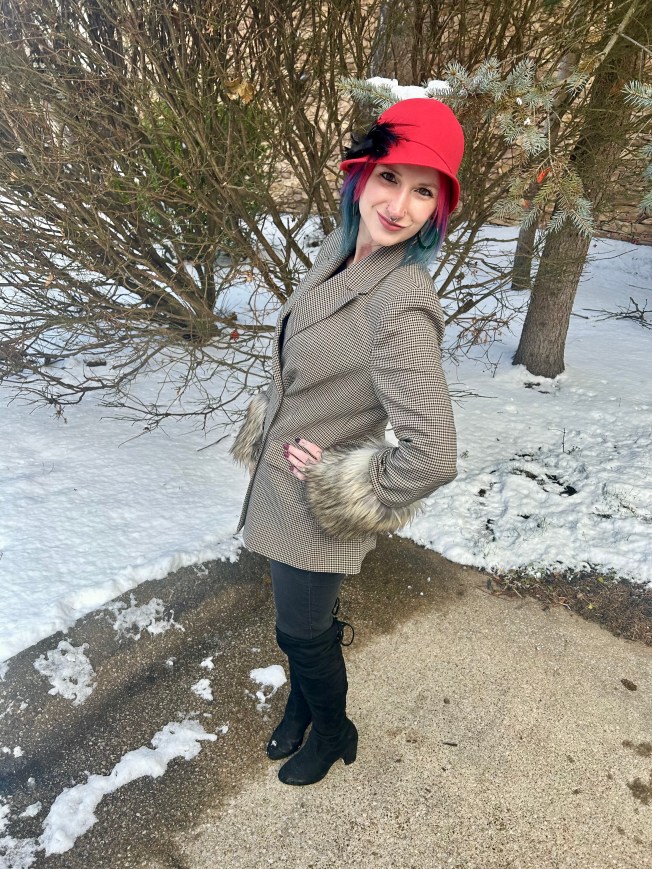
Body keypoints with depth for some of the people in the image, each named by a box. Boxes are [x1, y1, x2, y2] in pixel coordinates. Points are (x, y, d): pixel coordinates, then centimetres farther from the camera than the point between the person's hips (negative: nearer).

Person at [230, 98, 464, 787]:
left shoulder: (403, 303, -30)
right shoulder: (338, 247, -3)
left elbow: (431, 455, -31)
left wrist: (356, 494, -17)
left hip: (317, 504, -7)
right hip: (281, 482, 7)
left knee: (301, 632, 16)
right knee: (299, 623, 28)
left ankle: (333, 732, 49)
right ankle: (301, 705, 57)